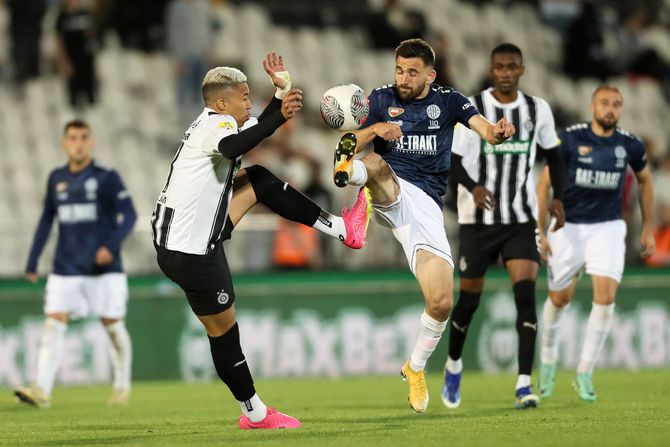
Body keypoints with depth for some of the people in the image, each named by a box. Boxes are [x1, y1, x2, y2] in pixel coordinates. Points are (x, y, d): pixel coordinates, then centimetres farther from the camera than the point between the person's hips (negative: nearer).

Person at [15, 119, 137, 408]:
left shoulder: (107, 178, -2)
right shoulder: (56, 179, 10)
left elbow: (128, 215, -8)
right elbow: (46, 220, 18)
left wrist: (111, 245, -24)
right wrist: (32, 262, 15)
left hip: (104, 268, -3)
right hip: (66, 270, 3)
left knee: (113, 326, 2)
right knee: (54, 324, -11)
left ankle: (122, 385, 22)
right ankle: (42, 390, -19)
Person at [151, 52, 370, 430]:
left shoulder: (214, 123, 12)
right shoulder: (218, 125, -18)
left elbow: (257, 130, 29)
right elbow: (233, 147, -43)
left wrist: (283, 92, 15)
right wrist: (280, 116, -54)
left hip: (193, 234, 10)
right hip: (190, 254, -10)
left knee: (260, 180, 15)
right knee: (224, 332, 3)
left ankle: (342, 228, 19)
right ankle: (256, 415, 17)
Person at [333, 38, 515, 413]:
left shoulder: (448, 101, 9)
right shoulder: (382, 98, 9)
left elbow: (483, 127, -9)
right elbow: (349, 142, 0)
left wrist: (497, 132, -33)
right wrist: (374, 130, -21)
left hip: (426, 205, 0)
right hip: (390, 194, 0)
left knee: (442, 302, -7)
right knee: (376, 163, -36)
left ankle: (416, 368, 17)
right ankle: (348, 173, -71)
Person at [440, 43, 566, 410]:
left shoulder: (538, 110, 4)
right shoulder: (472, 108, -5)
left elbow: (552, 154, 17)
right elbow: (453, 159, -9)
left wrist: (557, 197, 2)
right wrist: (473, 187, -28)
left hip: (521, 219, 1)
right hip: (478, 219, -1)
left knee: (525, 293, -15)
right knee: (469, 298, 7)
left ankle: (524, 385, -18)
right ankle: (453, 364, 37)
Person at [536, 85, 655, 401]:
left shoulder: (629, 145, -3)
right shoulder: (570, 138, -10)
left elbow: (644, 180, 16)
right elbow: (544, 184, -5)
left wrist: (648, 228, 17)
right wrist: (540, 231, -9)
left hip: (608, 227, 1)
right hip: (568, 228, -1)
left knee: (606, 297, -13)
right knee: (559, 299, 8)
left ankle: (584, 374, -2)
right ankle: (548, 361, 34)